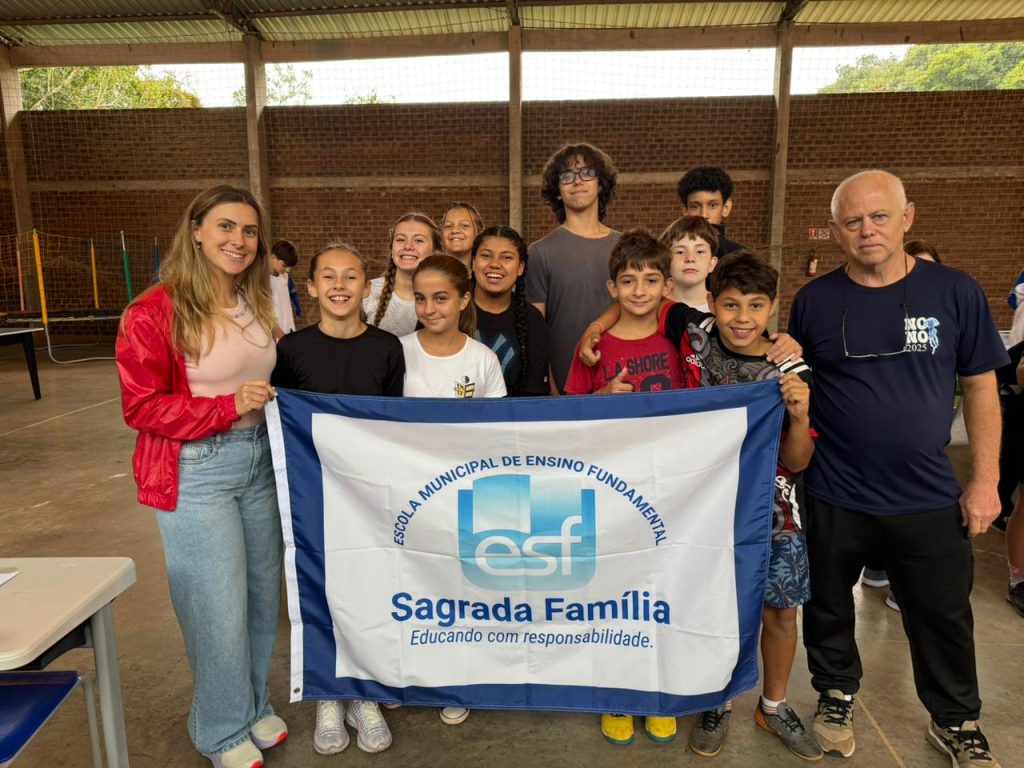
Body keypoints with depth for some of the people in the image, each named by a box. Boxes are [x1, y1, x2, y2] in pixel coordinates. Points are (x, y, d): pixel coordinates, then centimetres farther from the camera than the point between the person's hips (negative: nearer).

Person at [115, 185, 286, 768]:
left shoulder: (257, 305, 7)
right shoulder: (154, 313, -13)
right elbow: (141, 406, -13)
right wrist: (229, 407, -22)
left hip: (260, 461, 6)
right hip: (197, 473, -6)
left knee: (262, 593, 16)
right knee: (219, 605, 4)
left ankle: (255, 704, 40)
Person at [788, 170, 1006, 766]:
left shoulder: (956, 292, -4)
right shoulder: (814, 300, -3)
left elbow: (980, 388, 1)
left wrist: (986, 479, -2)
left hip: (930, 499, 0)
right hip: (835, 497, 0)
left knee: (944, 618, 17)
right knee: (829, 608, 17)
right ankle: (836, 696, 42)